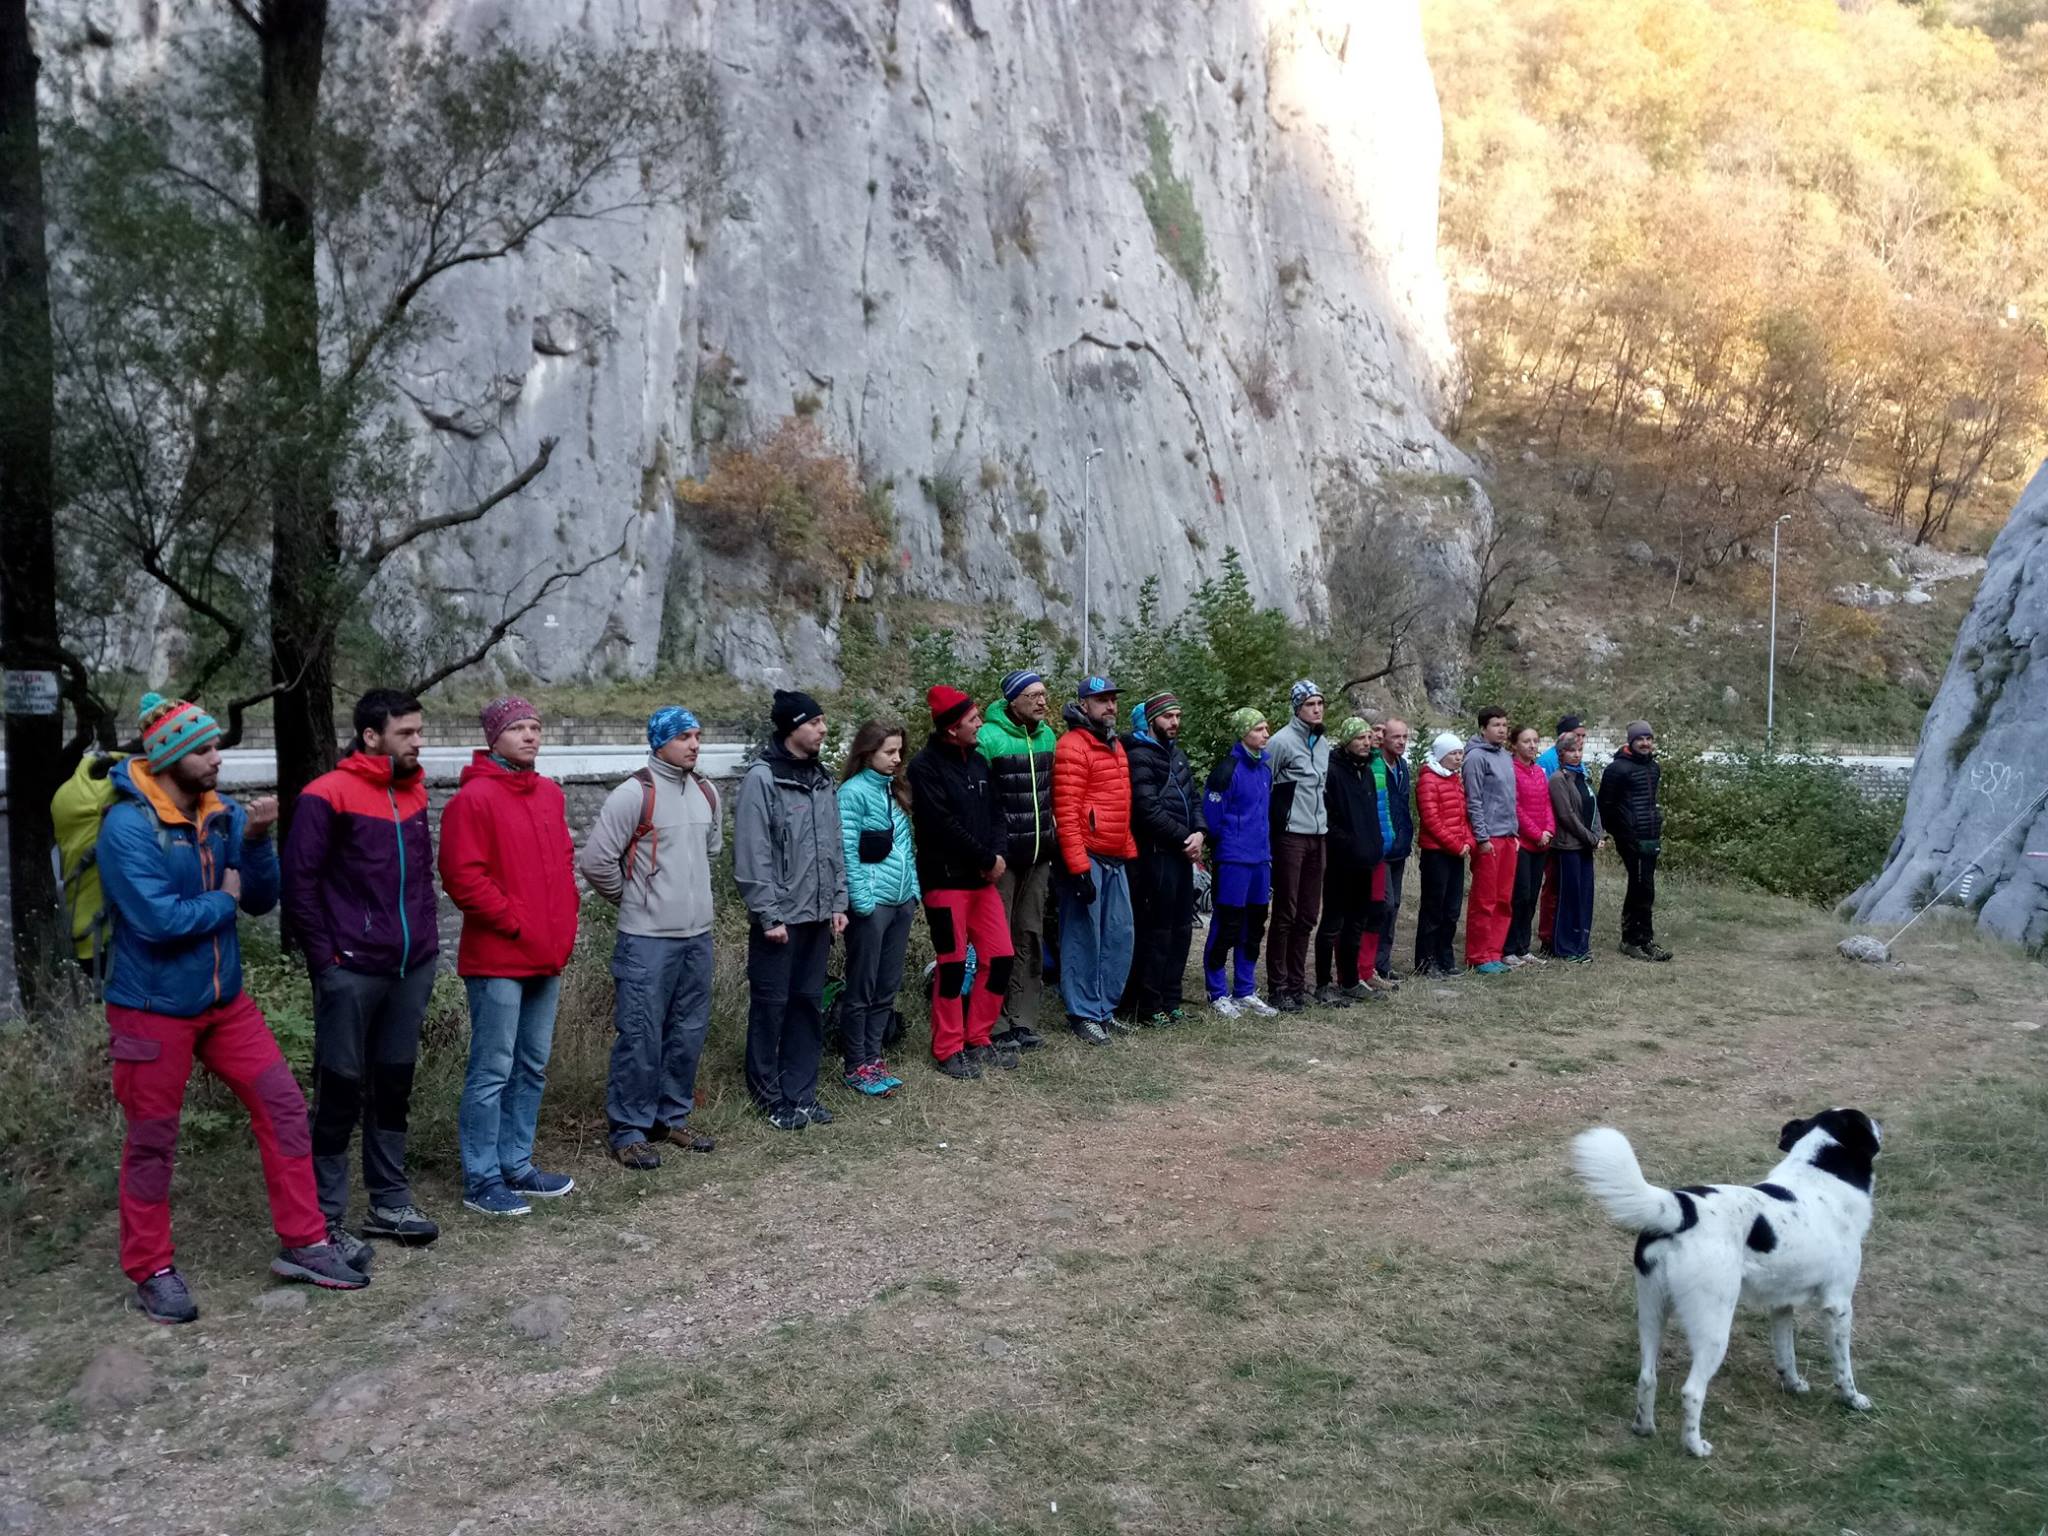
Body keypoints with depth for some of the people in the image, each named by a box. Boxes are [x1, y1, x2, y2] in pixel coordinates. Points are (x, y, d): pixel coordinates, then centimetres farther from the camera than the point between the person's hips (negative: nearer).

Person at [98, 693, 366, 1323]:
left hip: (226, 1000, 6)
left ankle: (302, 1244, 16)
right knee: (152, 1140, 7)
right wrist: (223, 900, -12)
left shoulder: (222, 816, 0)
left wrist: (257, 841, -13)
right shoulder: (129, 826, -19)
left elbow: (263, 900, 2)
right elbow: (158, 919, -27)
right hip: (153, 1009, -6)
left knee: (283, 1104, 5)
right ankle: (151, 1271, 25)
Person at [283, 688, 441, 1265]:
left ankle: (389, 1201, 25)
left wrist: (427, 939, 12)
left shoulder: (413, 793, 11)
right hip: (352, 972, -6)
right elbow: (299, 883, -10)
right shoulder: (327, 796, -10)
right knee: (340, 1092, 1)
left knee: (394, 1086, 13)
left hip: (412, 968, 6)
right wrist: (323, 957, -10)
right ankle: (326, 1221, 10)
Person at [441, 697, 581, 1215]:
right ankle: (481, 1181, 7)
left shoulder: (550, 793, 12)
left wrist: (565, 922, 12)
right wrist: (514, 923, -13)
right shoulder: (474, 798, -12)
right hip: (498, 959, -8)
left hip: (547, 957, 8)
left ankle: (515, 1166, 26)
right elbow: (462, 877, -17)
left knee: (532, 1067, 15)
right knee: (493, 1070, -2)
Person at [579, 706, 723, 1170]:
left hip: (698, 936, 7)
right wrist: (633, 899, -1)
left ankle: (672, 1118, 27)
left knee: (689, 1032, 13)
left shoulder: (706, 792, 9)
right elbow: (595, 860, -14)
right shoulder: (634, 794, -13)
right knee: (641, 1037, -3)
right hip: (648, 940, -7)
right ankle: (628, 1131, 9)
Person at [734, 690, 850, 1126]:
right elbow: (752, 855, -15)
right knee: (770, 1006, 3)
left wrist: (838, 902, 9)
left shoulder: (822, 779, 11)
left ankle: (800, 1094, 20)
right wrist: (769, 915, -16)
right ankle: (769, 1096, 15)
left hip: (818, 916, 7)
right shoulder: (762, 779, -11)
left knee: (808, 1004, 11)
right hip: (779, 918, -7)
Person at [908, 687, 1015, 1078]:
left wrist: (999, 854, -8)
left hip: (983, 878, 7)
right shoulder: (925, 766, -11)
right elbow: (943, 825, -18)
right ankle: (948, 1050, 12)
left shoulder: (978, 761, 12)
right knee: (952, 964, 0)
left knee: (999, 959, 6)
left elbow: (996, 813, 11)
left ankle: (978, 1039, 19)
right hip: (945, 880, -7)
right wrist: (986, 858, -14)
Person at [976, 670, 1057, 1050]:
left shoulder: (1047, 736, 10)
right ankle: (995, 1024, 5)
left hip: (1038, 855, 7)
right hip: (1003, 856, -6)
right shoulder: (989, 737, -11)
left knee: (1031, 937, 9)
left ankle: (1023, 1019, 16)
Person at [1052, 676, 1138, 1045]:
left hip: (1116, 859, 8)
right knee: (1083, 938, 0)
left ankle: (1105, 1007, 22)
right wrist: (1079, 867, -20)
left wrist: (1130, 852, 16)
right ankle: (1083, 1014, 9)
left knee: (1119, 935, 11)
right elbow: (1066, 812, -17)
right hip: (1087, 859, -8)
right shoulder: (1072, 746, -11)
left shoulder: (1114, 745, 17)